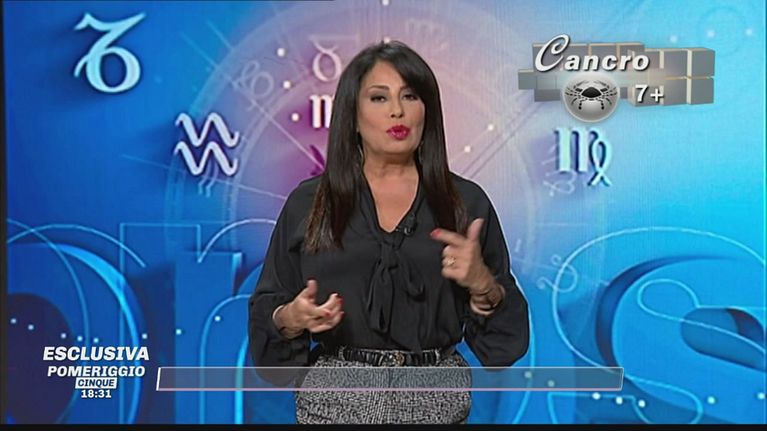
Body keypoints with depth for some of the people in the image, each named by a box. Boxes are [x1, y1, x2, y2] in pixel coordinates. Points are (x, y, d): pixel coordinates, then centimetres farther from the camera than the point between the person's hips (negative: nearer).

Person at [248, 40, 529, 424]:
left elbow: (502, 322, 3)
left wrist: (482, 285, -16)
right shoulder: (307, 202, -1)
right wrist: (293, 318, -18)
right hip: (337, 398, 0)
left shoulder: (467, 202, 0)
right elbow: (267, 312, 2)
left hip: (436, 401, 1)